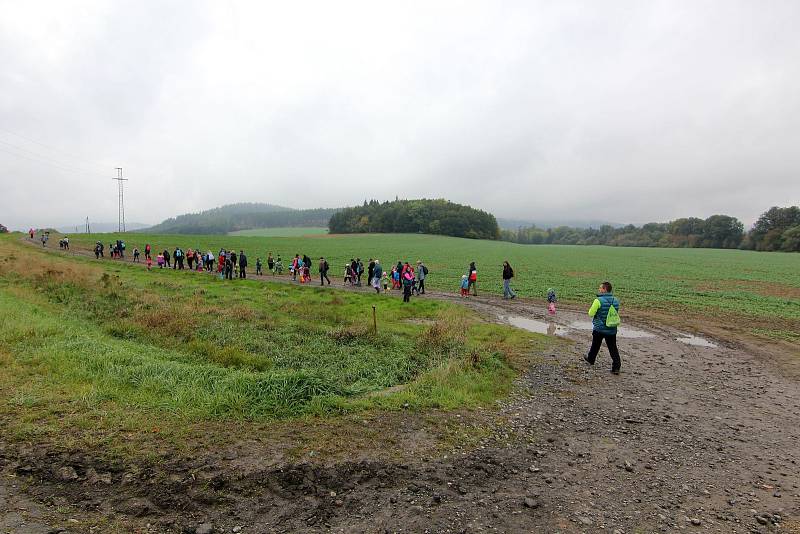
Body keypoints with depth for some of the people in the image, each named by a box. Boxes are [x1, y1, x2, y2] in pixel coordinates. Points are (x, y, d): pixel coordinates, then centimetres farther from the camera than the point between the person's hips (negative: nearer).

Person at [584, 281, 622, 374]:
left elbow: (591, 313, -15)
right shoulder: (616, 301, 1)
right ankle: (616, 366, 0)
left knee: (595, 345, 17)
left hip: (599, 328, -4)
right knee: (613, 348, 6)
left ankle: (590, 359, 36)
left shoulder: (598, 300, -19)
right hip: (612, 329, 4)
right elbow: (616, 313, 13)